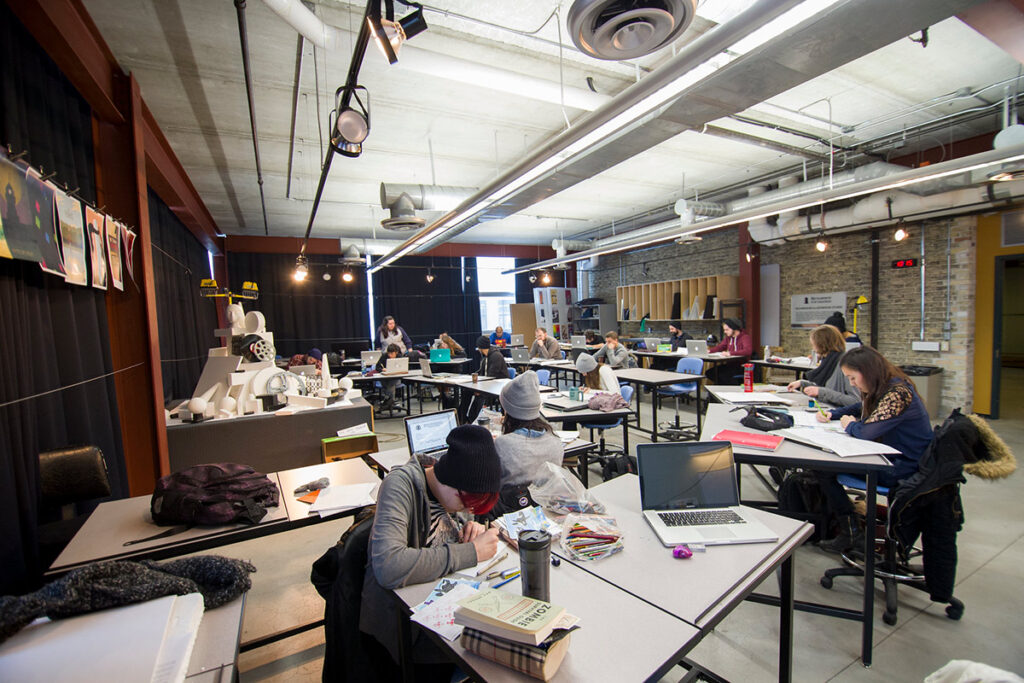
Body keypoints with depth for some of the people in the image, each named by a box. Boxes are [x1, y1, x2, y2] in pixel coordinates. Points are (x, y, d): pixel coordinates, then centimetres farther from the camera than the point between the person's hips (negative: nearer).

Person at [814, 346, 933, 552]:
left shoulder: (897, 393, -23)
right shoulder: (882, 389, 7)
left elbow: (865, 431, -28)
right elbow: (859, 409, 24)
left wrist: (850, 425, -7)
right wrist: (831, 414, 7)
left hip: (903, 468, -9)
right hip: (890, 457, 9)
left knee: (823, 468, -14)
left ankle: (849, 531, 3)